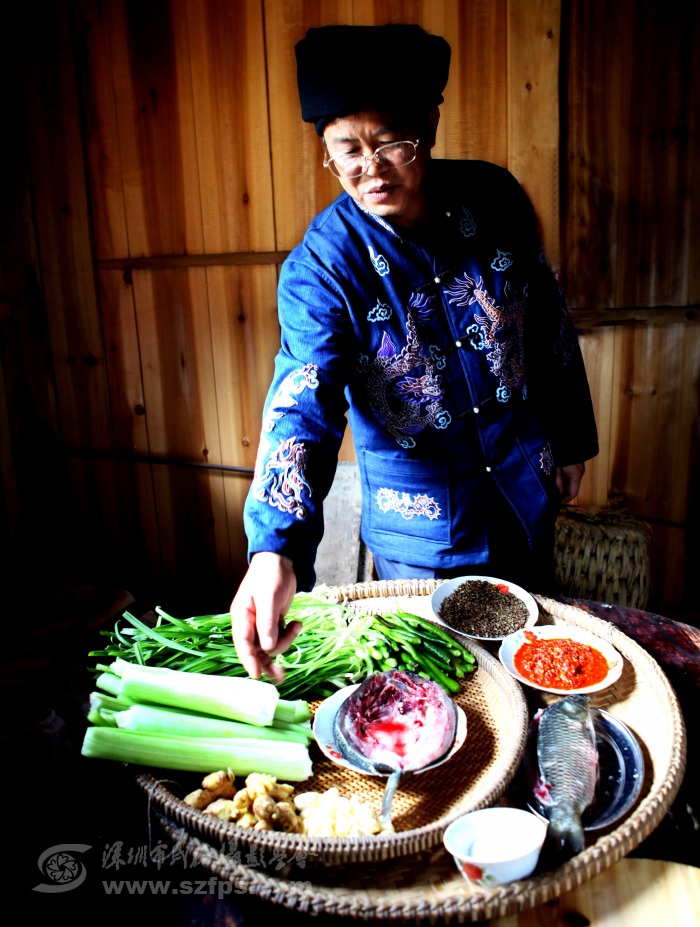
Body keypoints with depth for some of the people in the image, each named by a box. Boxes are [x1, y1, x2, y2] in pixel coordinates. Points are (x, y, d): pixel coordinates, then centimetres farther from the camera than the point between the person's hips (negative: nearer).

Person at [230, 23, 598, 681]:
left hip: (526, 490, 4)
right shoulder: (322, 265, -21)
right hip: (420, 524, -3)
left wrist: (572, 437, 9)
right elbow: (305, 401, -33)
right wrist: (276, 548, -48)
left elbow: (549, 321, 2)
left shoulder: (494, 197, -10)